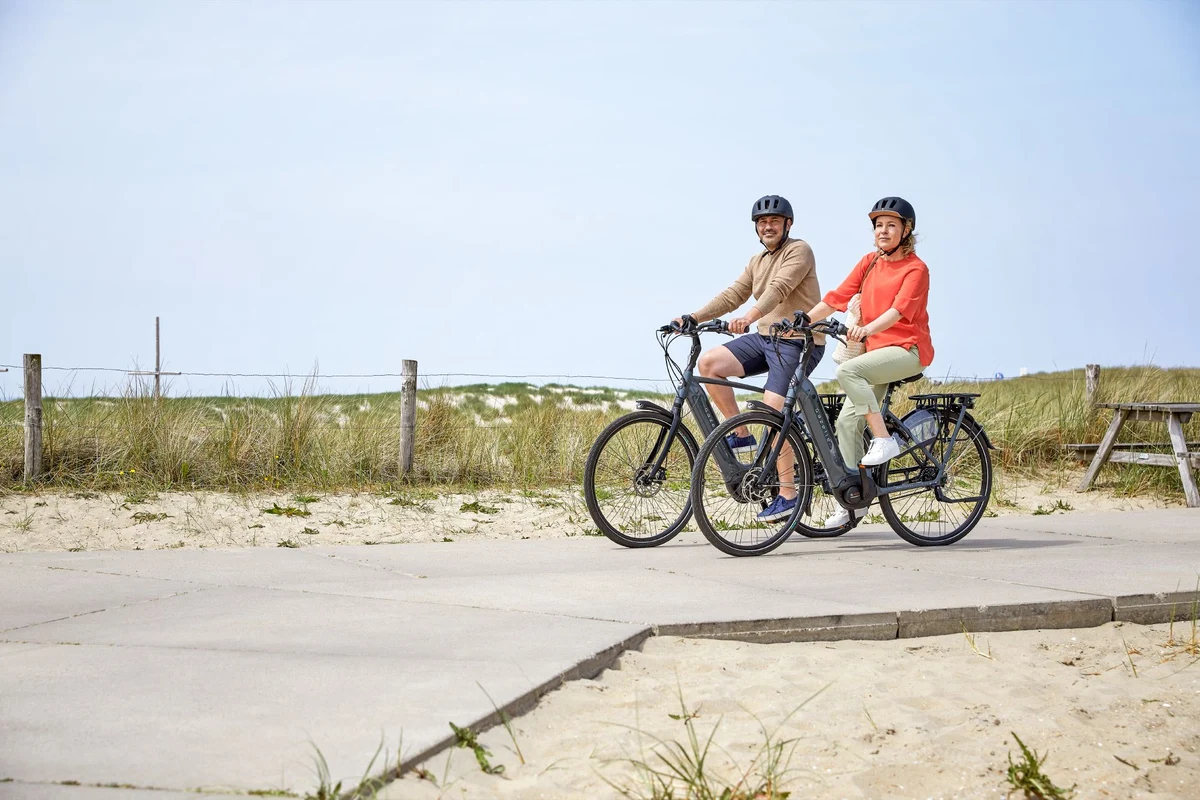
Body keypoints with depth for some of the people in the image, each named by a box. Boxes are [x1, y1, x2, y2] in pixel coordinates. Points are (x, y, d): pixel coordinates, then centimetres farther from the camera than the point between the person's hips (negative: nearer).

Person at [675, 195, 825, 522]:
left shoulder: (799, 251, -8)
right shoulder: (757, 261, 17)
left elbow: (779, 289, -25)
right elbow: (732, 295, 10)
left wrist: (750, 316, -42)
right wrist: (692, 317, -3)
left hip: (798, 342, -8)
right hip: (764, 337, 8)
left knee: (772, 412, -18)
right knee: (709, 363, -11)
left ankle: (788, 494, -9)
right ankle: (741, 435, -1)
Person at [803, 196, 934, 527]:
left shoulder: (916, 269, -7)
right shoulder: (869, 263, 12)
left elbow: (899, 309, -22)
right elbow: (837, 297, 7)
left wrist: (868, 329, -40)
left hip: (908, 350, -7)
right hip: (877, 350, 7)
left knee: (848, 370, -31)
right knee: (847, 420, -4)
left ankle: (884, 439, -22)